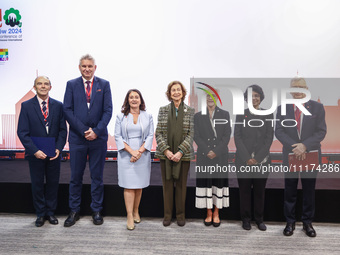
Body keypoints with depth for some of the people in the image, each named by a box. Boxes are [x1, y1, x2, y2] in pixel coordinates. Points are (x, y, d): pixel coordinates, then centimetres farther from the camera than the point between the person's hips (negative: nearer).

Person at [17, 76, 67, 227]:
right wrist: (35, 151, -14)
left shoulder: (58, 106, 3)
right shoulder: (26, 106, -1)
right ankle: (40, 214, 25)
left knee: (53, 183, 10)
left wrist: (58, 148, -9)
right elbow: (22, 132, -5)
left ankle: (50, 212, 26)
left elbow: (63, 130, 3)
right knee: (37, 184, 10)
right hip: (35, 153, -1)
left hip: (54, 152, 1)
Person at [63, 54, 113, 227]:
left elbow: (108, 110, 0)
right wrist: (83, 130, -10)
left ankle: (96, 211, 20)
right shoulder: (71, 84, 6)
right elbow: (67, 110, -1)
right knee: (75, 176, 7)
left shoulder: (104, 84, 6)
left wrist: (96, 131, -11)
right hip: (77, 137, 0)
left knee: (97, 176, 8)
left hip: (98, 137, 0)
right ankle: (74, 211, 20)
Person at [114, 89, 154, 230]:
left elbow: (150, 136, 2)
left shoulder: (148, 116, 8)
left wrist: (140, 151, -11)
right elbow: (117, 136, -1)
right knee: (128, 186, -3)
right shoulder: (121, 117, 5)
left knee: (139, 185, 8)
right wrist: (131, 151, -12)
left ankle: (136, 212, 24)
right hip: (126, 155, -1)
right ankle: (129, 217, 2)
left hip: (143, 155, 1)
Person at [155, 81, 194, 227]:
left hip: (183, 154, -1)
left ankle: (181, 215, 21)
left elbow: (191, 134, -3)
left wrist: (180, 152, -13)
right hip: (165, 154, 1)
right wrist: (166, 150, -10)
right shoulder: (163, 110, 5)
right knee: (167, 185, 7)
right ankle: (167, 215, 20)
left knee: (181, 185, 7)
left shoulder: (190, 111, 2)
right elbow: (158, 133, 2)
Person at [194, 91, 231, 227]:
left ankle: (216, 213, 14)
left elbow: (227, 135, 1)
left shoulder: (225, 115, 8)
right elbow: (196, 136, 1)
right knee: (205, 183, 2)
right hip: (204, 157, 0)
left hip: (220, 156, 0)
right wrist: (207, 151, -11)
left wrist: (216, 151, -10)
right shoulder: (198, 116, 7)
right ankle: (209, 213, 13)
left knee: (219, 182, 3)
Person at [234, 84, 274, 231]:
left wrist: (258, 157, -8)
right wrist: (246, 157, -10)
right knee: (244, 190, 4)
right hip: (243, 160, 0)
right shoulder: (241, 115, 6)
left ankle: (259, 219, 21)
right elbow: (237, 137, -1)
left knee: (260, 190, 7)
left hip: (262, 160, 0)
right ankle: (246, 219, 18)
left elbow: (269, 138, 1)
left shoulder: (268, 115, 7)